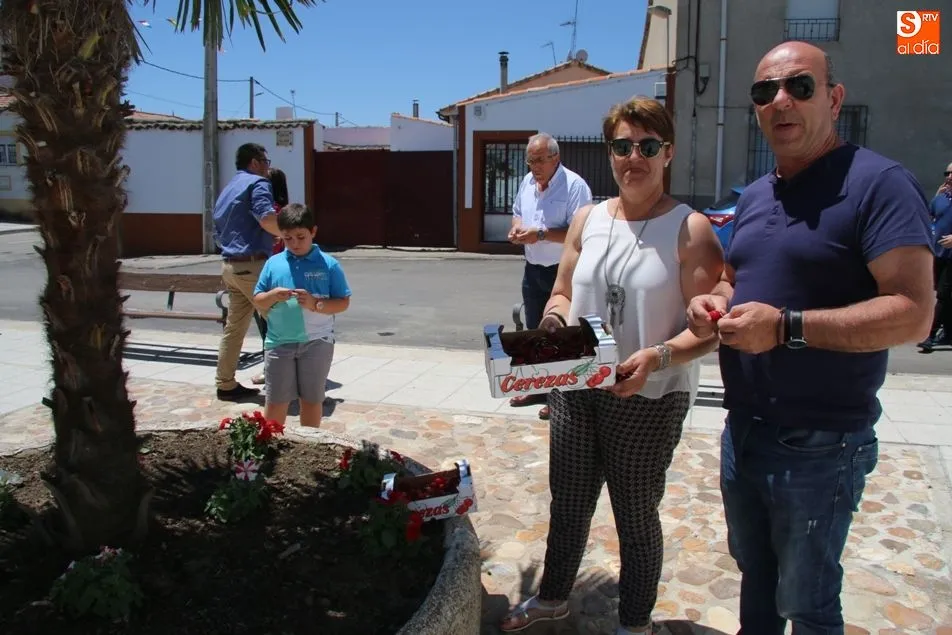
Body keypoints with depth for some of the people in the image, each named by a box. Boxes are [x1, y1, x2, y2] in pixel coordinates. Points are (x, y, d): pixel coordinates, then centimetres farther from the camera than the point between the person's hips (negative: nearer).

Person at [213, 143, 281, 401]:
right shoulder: (256, 183, -6)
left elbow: (219, 233, 25)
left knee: (234, 327, 12)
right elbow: (267, 219, -23)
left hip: (230, 264, 9)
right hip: (252, 264, -9)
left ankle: (225, 384, 16)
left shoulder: (227, 190, 22)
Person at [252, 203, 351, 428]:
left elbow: (343, 302, -4)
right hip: (279, 343, 2)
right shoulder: (273, 263, 2)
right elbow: (257, 302, 8)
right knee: (274, 401, 8)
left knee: (311, 399, 12)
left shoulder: (328, 265, -4)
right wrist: (272, 296, -14)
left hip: (317, 342, -1)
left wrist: (316, 304, -19)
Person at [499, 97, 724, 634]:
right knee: (568, 503, 20)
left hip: (649, 399, -4)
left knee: (636, 515, 12)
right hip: (575, 389, 5)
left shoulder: (691, 229, -11)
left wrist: (658, 357, -31)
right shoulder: (588, 219, 5)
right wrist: (555, 319, -8)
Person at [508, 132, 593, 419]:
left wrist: (541, 234, -27)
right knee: (535, 331, 18)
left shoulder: (575, 186, -17)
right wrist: (517, 226, -1)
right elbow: (517, 212, 22)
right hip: (533, 270, 8)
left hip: (562, 272, -8)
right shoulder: (527, 182, 8)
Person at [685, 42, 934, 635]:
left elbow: (913, 313, -22)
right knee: (755, 576, 25)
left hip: (821, 447, -7)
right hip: (743, 431, 7)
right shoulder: (754, 197, 11)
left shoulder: (879, 183, -15)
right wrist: (712, 303, -1)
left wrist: (785, 327, -27)